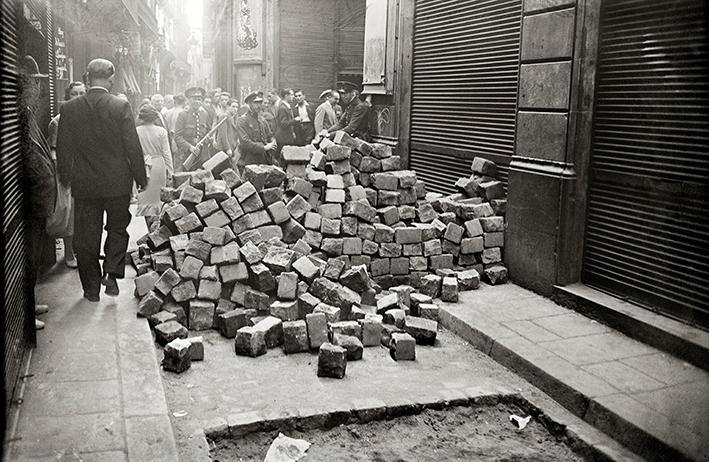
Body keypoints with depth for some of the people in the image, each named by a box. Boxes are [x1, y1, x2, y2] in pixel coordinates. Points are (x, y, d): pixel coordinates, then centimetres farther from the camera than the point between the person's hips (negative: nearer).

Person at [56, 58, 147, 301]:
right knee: (117, 229, 19)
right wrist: (141, 178, 2)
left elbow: (63, 149, 2)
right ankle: (112, 274, 5)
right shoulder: (121, 106, -11)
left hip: (84, 184, 2)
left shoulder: (69, 108, -4)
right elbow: (133, 147, -9)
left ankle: (91, 287, 18)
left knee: (86, 236, 11)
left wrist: (65, 178, 15)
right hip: (117, 183, -1)